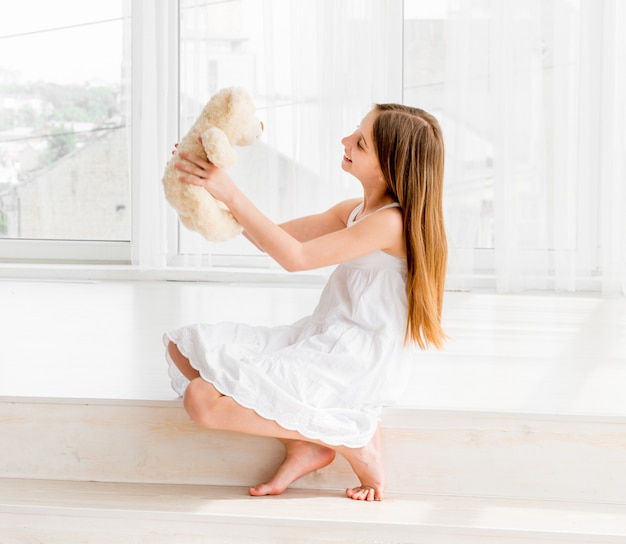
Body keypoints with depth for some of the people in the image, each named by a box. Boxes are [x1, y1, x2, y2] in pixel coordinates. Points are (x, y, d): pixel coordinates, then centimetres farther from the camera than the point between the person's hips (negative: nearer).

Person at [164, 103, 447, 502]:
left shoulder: (393, 222, -17)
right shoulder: (356, 211, 13)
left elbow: (295, 257, -22)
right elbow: (274, 237, 14)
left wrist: (232, 194, -20)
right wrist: (216, 190, 3)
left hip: (354, 364, -10)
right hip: (320, 341, 10)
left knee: (203, 400, -21)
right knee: (185, 346, 5)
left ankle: (353, 438, -8)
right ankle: (304, 446, -1)